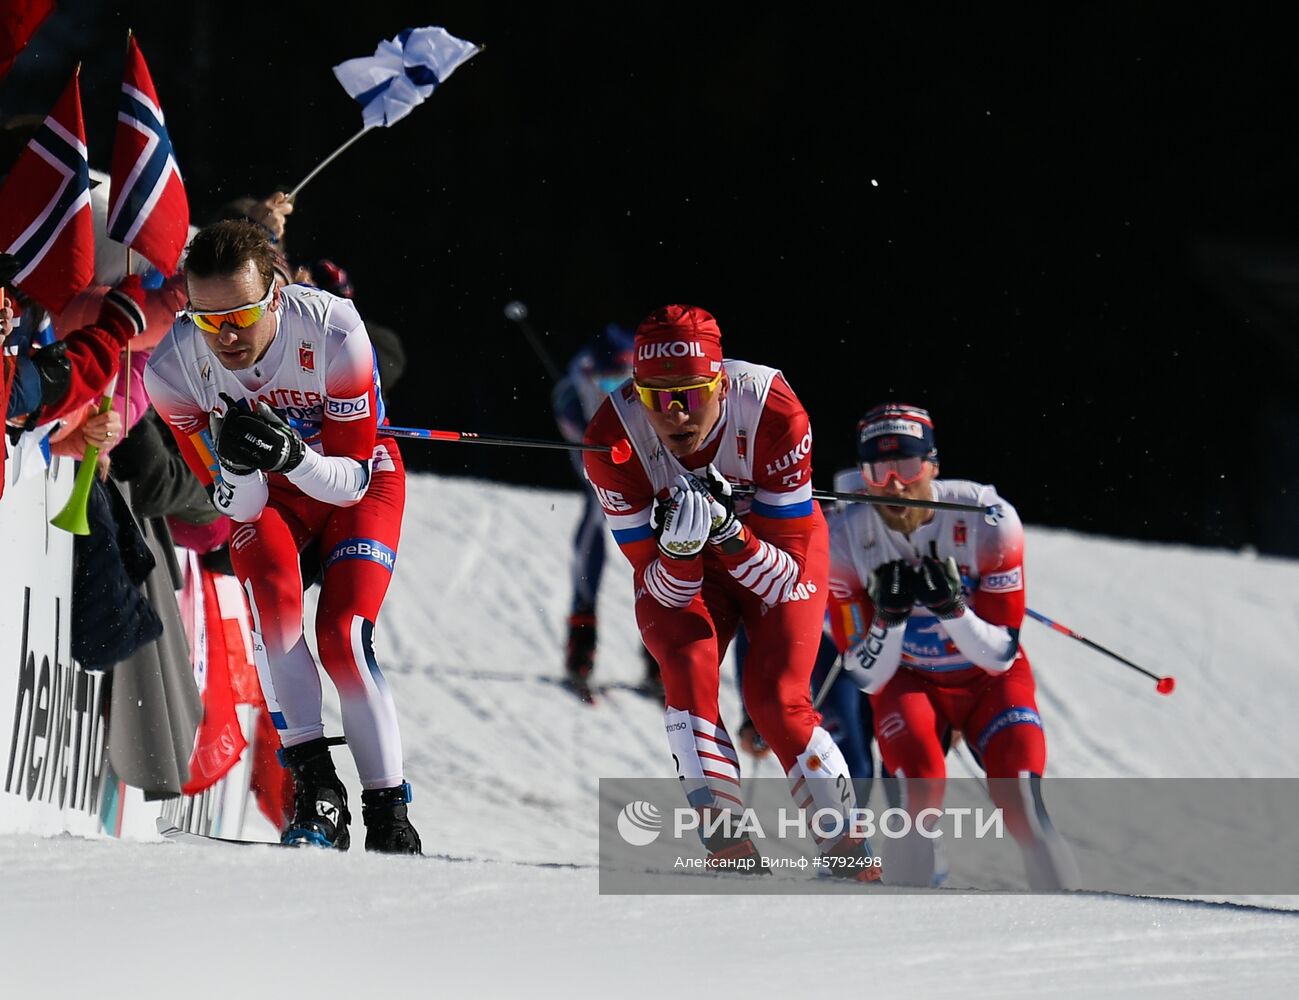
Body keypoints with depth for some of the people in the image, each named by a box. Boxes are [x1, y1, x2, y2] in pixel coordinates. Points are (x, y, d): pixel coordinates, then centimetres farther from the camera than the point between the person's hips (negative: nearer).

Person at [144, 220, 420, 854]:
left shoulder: (332, 331, -33)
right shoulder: (172, 367, -26)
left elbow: (352, 480, -25)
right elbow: (236, 505, -20)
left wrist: (292, 455, -45)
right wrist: (237, 464, -43)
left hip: (361, 479, -2)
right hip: (266, 495, 2)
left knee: (343, 636, -18)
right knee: (272, 592, -28)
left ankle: (389, 819, -8)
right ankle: (315, 786, -24)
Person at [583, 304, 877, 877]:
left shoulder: (774, 414, -34)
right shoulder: (613, 439, -30)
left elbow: (786, 575, -28)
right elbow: (662, 590, -24)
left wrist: (727, 531, -46)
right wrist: (679, 547, -46)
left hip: (775, 546, -1)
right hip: (677, 570, 1)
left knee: (776, 700, -16)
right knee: (688, 667, -24)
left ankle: (851, 855, -1)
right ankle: (729, 852, -22)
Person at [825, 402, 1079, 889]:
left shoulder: (988, 518, -23)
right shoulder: (844, 539, -19)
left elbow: (1001, 655, -17)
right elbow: (867, 677, -14)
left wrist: (952, 608, -35)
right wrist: (889, 616, -32)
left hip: (991, 683, 0)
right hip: (908, 684, 0)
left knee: (1022, 813, -20)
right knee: (924, 798, -27)